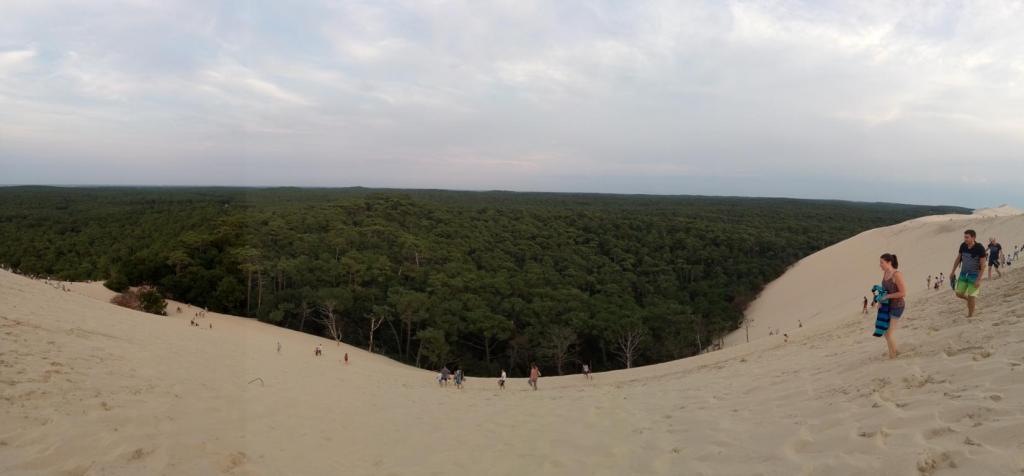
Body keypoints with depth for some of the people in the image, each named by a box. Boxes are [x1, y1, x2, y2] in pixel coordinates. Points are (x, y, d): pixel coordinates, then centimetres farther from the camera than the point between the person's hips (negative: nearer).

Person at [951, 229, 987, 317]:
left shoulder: (980, 248, -21)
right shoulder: (963, 245, -7)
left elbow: (983, 265, -18)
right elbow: (958, 258, 8)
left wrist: (979, 279, -20)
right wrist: (953, 271, 10)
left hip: (975, 275, -5)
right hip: (964, 273, 5)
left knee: (971, 296, -4)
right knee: (959, 294, 7)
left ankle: (970, 314, 13)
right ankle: (973, 300, 36)